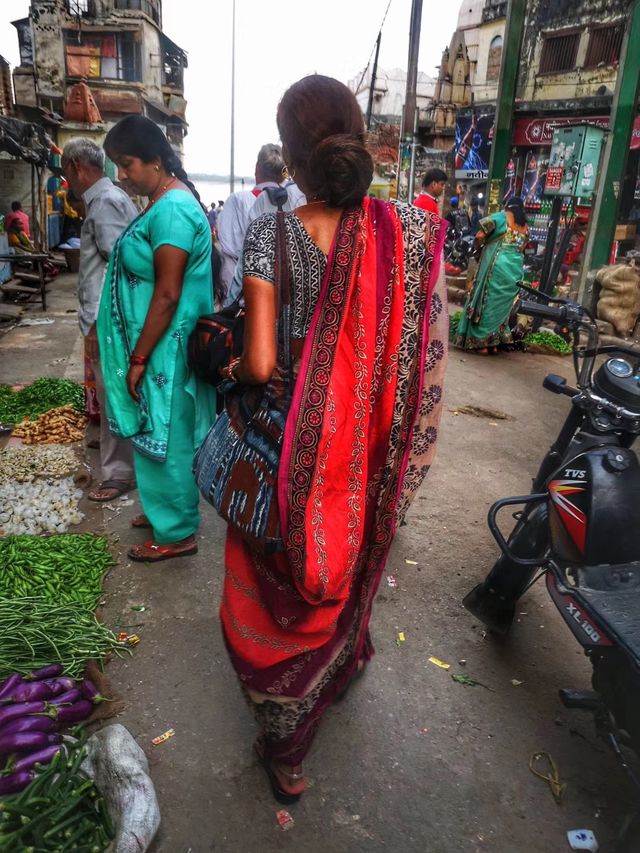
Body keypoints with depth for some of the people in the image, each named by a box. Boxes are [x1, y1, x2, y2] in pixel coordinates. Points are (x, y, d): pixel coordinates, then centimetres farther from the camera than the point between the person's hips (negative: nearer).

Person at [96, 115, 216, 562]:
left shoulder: (171, 210, -20)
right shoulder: (168, 202, 11)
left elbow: (167, 295, -24)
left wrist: (138, 359, -18)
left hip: (163, 350, -10)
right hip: (156, 345, 10)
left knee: (167, 440, 3)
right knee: (162, 438, 20)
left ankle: (177, 532, 20)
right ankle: (164, 509, 38)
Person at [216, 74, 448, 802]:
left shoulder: (270, 234, -16)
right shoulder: (410, 230, -9)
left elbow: (260, 363, -19)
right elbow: (426, 354, -8)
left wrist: (231, 373, 2)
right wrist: (390, 449, 5)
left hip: (285, 449, -2)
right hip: (362, 452, 3)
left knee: (278, 589, 18)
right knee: (342, 570, 29)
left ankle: (285, 755, 35)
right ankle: (341, 663, 59)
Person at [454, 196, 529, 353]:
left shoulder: (502, 216, 3)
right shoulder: (525, 226, 18)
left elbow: (479, 236, -6)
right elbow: (521, 248, 21)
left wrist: (478, 245, 12)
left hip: (497, 265, -5)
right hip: (515, 268, 5)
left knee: (487, 300, 1)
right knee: (502, 304, 12)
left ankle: (481, 341, 2)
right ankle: (494, 342, 14)